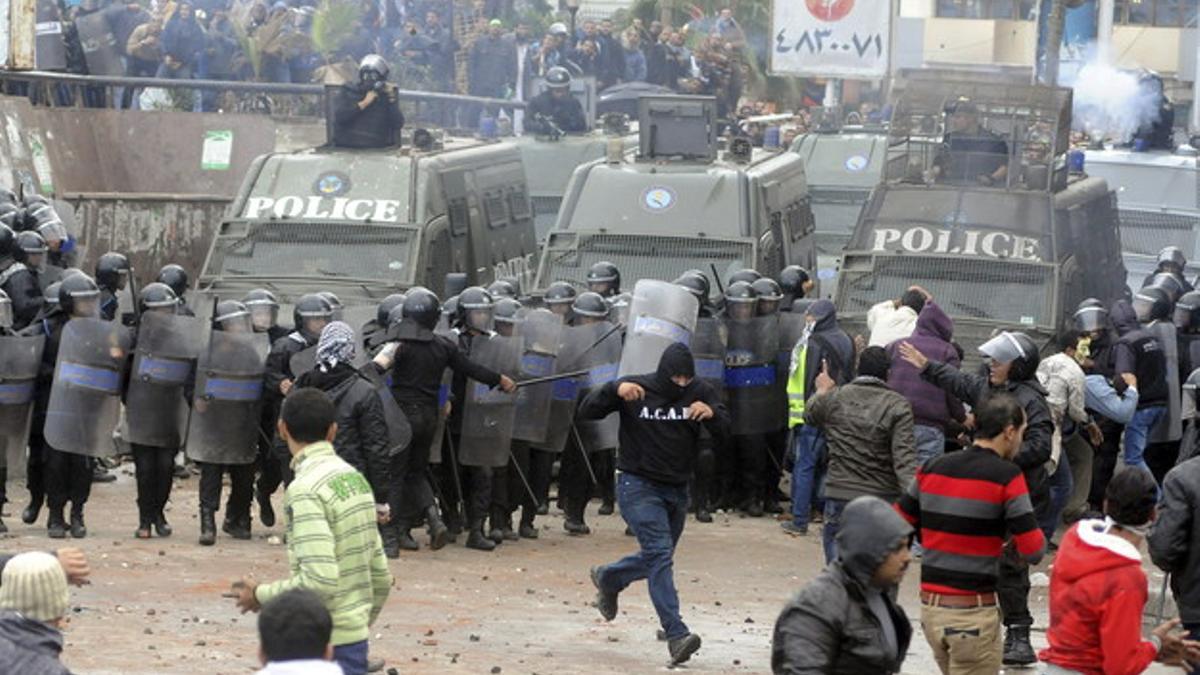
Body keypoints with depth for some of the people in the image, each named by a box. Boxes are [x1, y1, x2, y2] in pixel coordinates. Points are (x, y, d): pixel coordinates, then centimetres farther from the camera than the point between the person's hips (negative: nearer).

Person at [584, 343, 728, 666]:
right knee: (659, 553, -19)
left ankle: (607, 579, 48)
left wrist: (712, 414, -29)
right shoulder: (637, 389, -9)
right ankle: (676, 634, -26)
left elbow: (723, 430, -7)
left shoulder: (699, 393, 0)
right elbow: (586, 412, -11)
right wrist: (614, 390, -28)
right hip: (639, 486, -5)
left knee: (655, 559, 18)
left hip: (677, 490, 5)